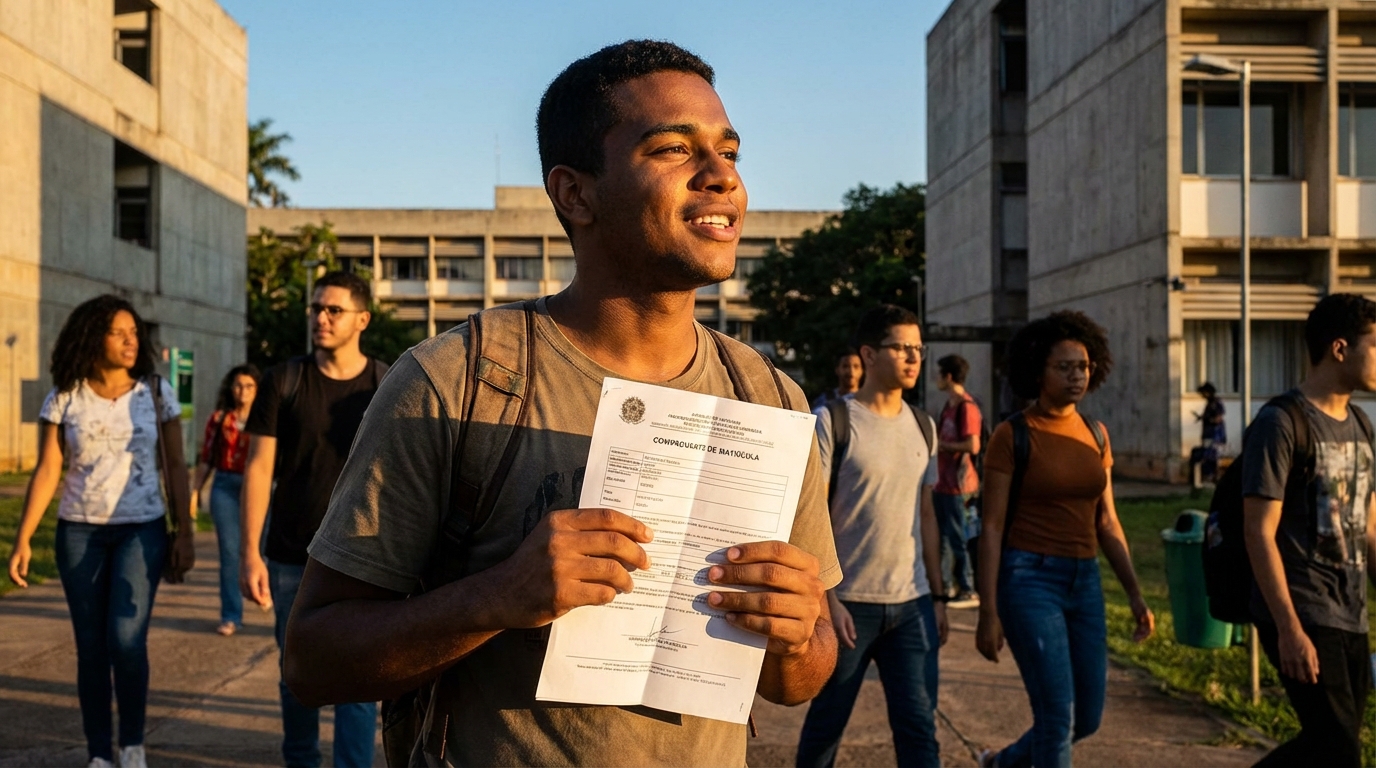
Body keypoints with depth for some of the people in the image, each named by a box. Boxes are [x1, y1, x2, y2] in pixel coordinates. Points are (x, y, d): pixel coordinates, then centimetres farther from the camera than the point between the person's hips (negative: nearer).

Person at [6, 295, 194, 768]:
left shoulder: (156, 392, 0)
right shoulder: (64, 397, 0)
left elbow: (175, 467, 1)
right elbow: (47, 472, -1)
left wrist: (185, 534, -3)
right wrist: (23, 539, -7)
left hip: (142, 530, -1)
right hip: (79, 532, 1)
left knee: (126, 640, -15)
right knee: (91, 648, 5)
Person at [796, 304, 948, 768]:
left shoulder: (922, 426, 10)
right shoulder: (832, 421, -8)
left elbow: (926, 516, 15)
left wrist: (938, 595, 12)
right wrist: (828, 600, -15)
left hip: (912, 603, 4)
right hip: (849, 602, -4)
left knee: (919, 726, 2)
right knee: (826, 722, 10)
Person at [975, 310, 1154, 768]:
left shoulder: (1095, 434, 9)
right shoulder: (1012, 436, -9)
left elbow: (1106, 522, 14)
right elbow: (992, 528, -10)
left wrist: (1134, 594, 10)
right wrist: (988, 612, -13)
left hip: (1084, 580, 6)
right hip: (1030, 578, -6)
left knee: (1087, 719, 13)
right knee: (1058, 717, -7)